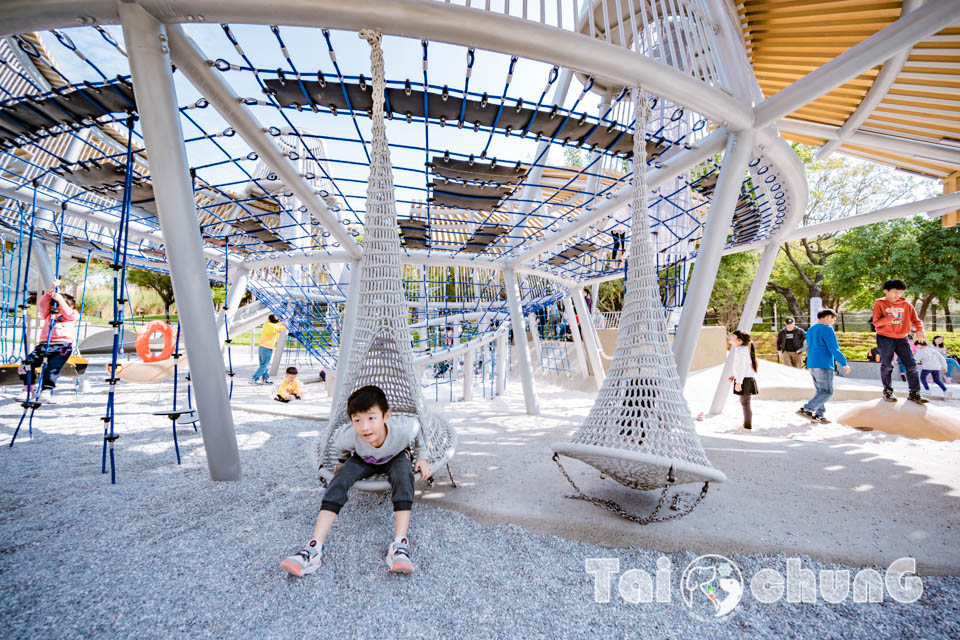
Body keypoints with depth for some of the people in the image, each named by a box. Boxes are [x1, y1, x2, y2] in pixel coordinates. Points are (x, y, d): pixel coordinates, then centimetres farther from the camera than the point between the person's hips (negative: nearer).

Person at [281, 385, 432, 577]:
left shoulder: (403, 428, -40)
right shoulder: (349, 437, -35)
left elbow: (417, 427, -14)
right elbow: (343, 447, -7)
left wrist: (422, 457, -11)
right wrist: (343, 462, 7)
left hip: (396, 457, -1)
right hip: (364, 460, 2)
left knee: (403, 474, -35)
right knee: (340, 477, -27)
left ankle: (400, 545, -38)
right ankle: (314, 548, -28)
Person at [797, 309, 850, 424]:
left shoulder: (810, 330, 17)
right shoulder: (827, 329, -8)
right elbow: (834, 349, -13)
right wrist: (844, 364, -6)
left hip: (811, 365, 8)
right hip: (824, 366, -8)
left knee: (821, 391, 13)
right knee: (827, 392, -4)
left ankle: (819, 415, 10)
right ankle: (806, 409, -15)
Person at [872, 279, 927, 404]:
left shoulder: (906, 305, 5)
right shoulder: (879, 304, -6)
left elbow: (916, 320, 5)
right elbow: (876, 322, -13)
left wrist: (919, 330, -14)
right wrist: (891, 316, -27)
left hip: (902, 338, 4)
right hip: (885, 339, -4)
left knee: (911, 364, 2)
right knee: (887, 366, 3)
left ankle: (914, 392, 12)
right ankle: (887, 391, 15)